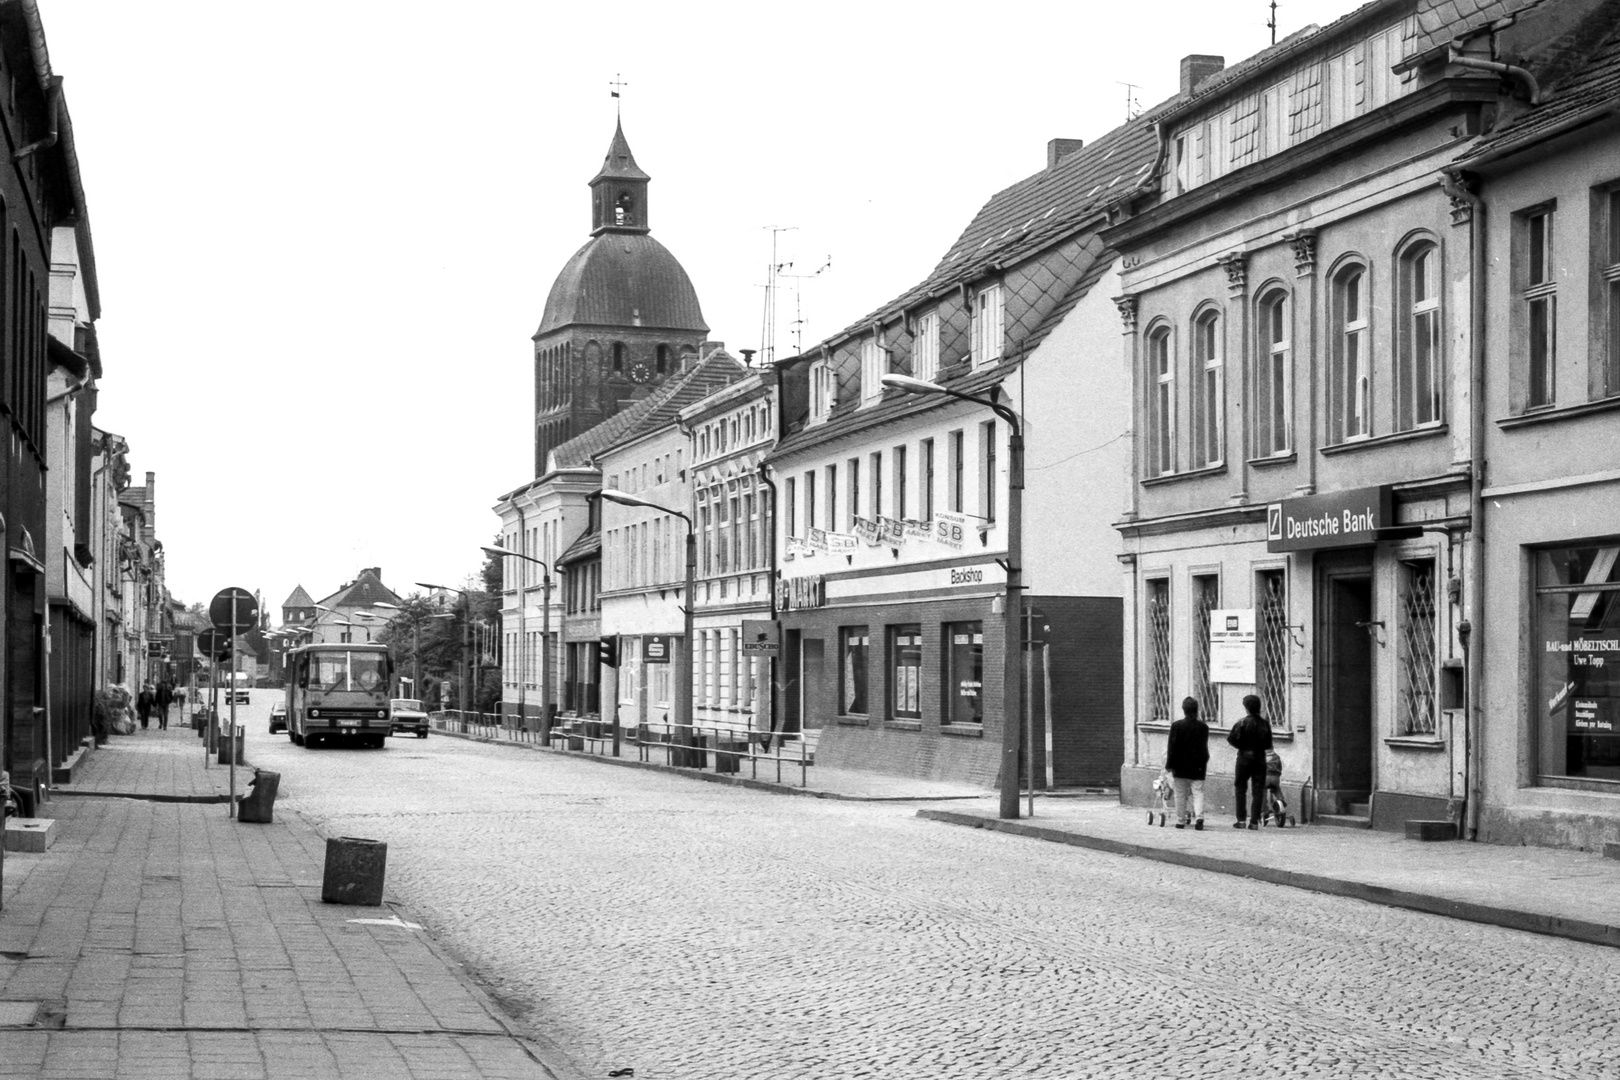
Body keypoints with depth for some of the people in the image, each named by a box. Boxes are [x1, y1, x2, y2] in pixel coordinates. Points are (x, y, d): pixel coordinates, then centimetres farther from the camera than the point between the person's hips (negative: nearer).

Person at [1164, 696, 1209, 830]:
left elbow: (1172, 747, -6)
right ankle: (1199, 817, -18)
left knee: (1180, 795, 7)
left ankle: (1180, 821, 10)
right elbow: (1204, 748, 8)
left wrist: (1170, 764, -1)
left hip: (1180, 766, -1)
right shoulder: (1203, 727, 1)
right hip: (1198, 767, 1)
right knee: (1198, 793, 1)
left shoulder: (1176, 726, -7)